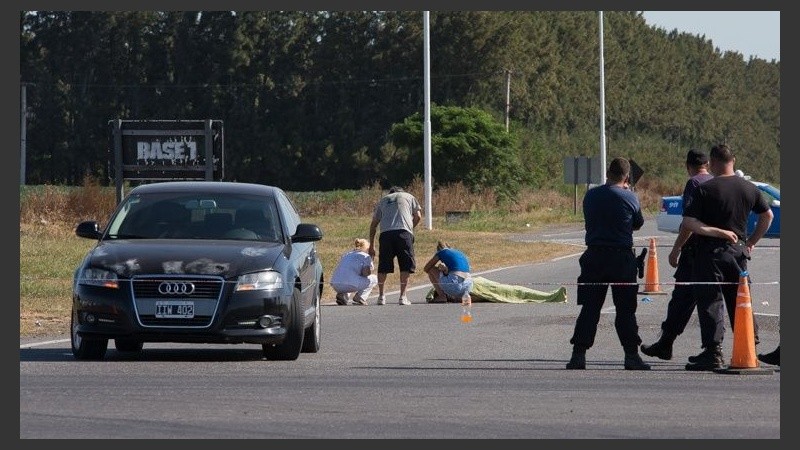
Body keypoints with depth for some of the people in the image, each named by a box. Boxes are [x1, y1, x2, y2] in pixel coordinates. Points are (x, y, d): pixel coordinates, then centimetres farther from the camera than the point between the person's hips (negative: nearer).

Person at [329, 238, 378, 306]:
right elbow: (366, 272, -6)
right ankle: (359, 297, 0)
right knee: (374, 278, 16)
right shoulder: (366, 256, 9)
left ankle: (342, 295, 11)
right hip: (350, 284, -6)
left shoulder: (346, 254, 28)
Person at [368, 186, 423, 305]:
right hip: (403, 232, -2)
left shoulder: (382, 200, 28)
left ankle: (381, 296, 13)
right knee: (406, 265, 4)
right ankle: (403, 297, -1)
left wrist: (371, 245, 28)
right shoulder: (409, 197, 25)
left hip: (385, 234, 2)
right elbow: (418, 216, 14)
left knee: (383, 267, 11)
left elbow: (373, 224, 25)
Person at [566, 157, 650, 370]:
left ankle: (579, 354, 1)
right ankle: (631, 355, 2)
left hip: (594, 256, 3)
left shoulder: (591, 195, 3)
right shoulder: (629, 198, -7)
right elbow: (638, 224, 7)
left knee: (589, 307, 5)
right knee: (625, 309, 3)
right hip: (621, 257, -3)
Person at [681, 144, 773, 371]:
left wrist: (716, 232, -12)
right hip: (739, 251, 5)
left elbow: (688, 223, -18)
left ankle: (713, 351, -9)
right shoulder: (749, 188, 6)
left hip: (711, 252, -5)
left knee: (710, 302, -3)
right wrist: (751, 241, 21)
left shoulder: (705, 190, -10)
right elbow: (768, 216, 18)